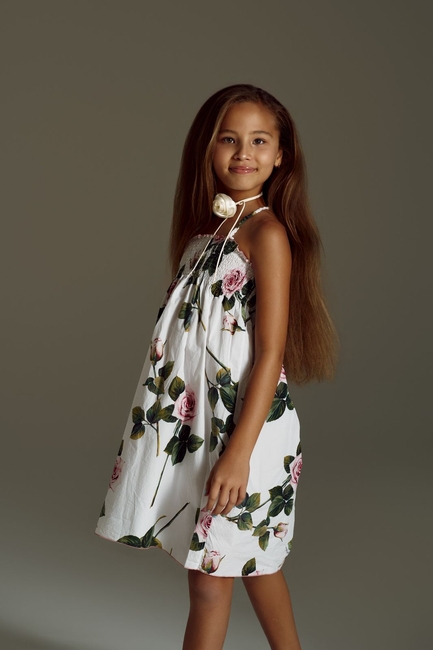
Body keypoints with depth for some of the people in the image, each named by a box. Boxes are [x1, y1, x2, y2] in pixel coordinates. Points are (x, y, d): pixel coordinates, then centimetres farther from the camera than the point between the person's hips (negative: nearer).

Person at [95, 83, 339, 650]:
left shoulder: (266, 231, -13)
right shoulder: (205, 229, 10)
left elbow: (271, 352, -17)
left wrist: (239, 451, -22)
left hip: (244, 425, -7)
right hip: (197, 419, 8)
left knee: (210, 579, 1)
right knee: (256, 567, 19)